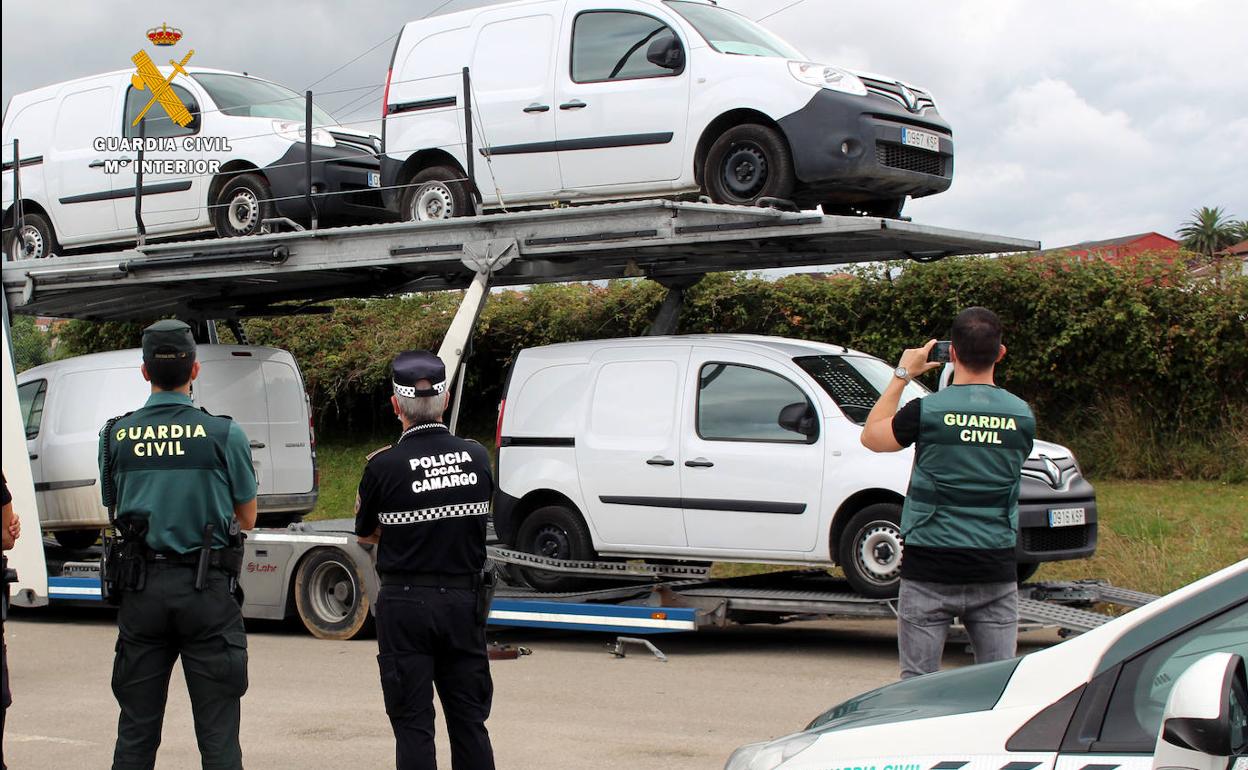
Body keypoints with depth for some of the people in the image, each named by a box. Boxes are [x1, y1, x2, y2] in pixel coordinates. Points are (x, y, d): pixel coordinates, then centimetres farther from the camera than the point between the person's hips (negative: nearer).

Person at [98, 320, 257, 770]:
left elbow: (115, 510, 11)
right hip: (206, 588, -2)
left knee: (136, 730, 12)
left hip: (141, 586, 3)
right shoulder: (224, 434, -7)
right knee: (217, 732, 3)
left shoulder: (116, 436, 0)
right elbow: (247, 520, 3)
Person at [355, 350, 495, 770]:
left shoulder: (385, 466, -12)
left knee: (413, 724, 3)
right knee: (468, 720, 12)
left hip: (406, 604, -3)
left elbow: (365, 534, 2)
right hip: (464, 600, 3)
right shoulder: (477, 457, -1)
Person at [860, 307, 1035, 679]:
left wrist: (902, 375, 17)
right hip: (995, 572, 3)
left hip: (930, 573, -3)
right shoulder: (1022, 415, 0)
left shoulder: (928, 411, -10)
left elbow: (871, 436, 8)